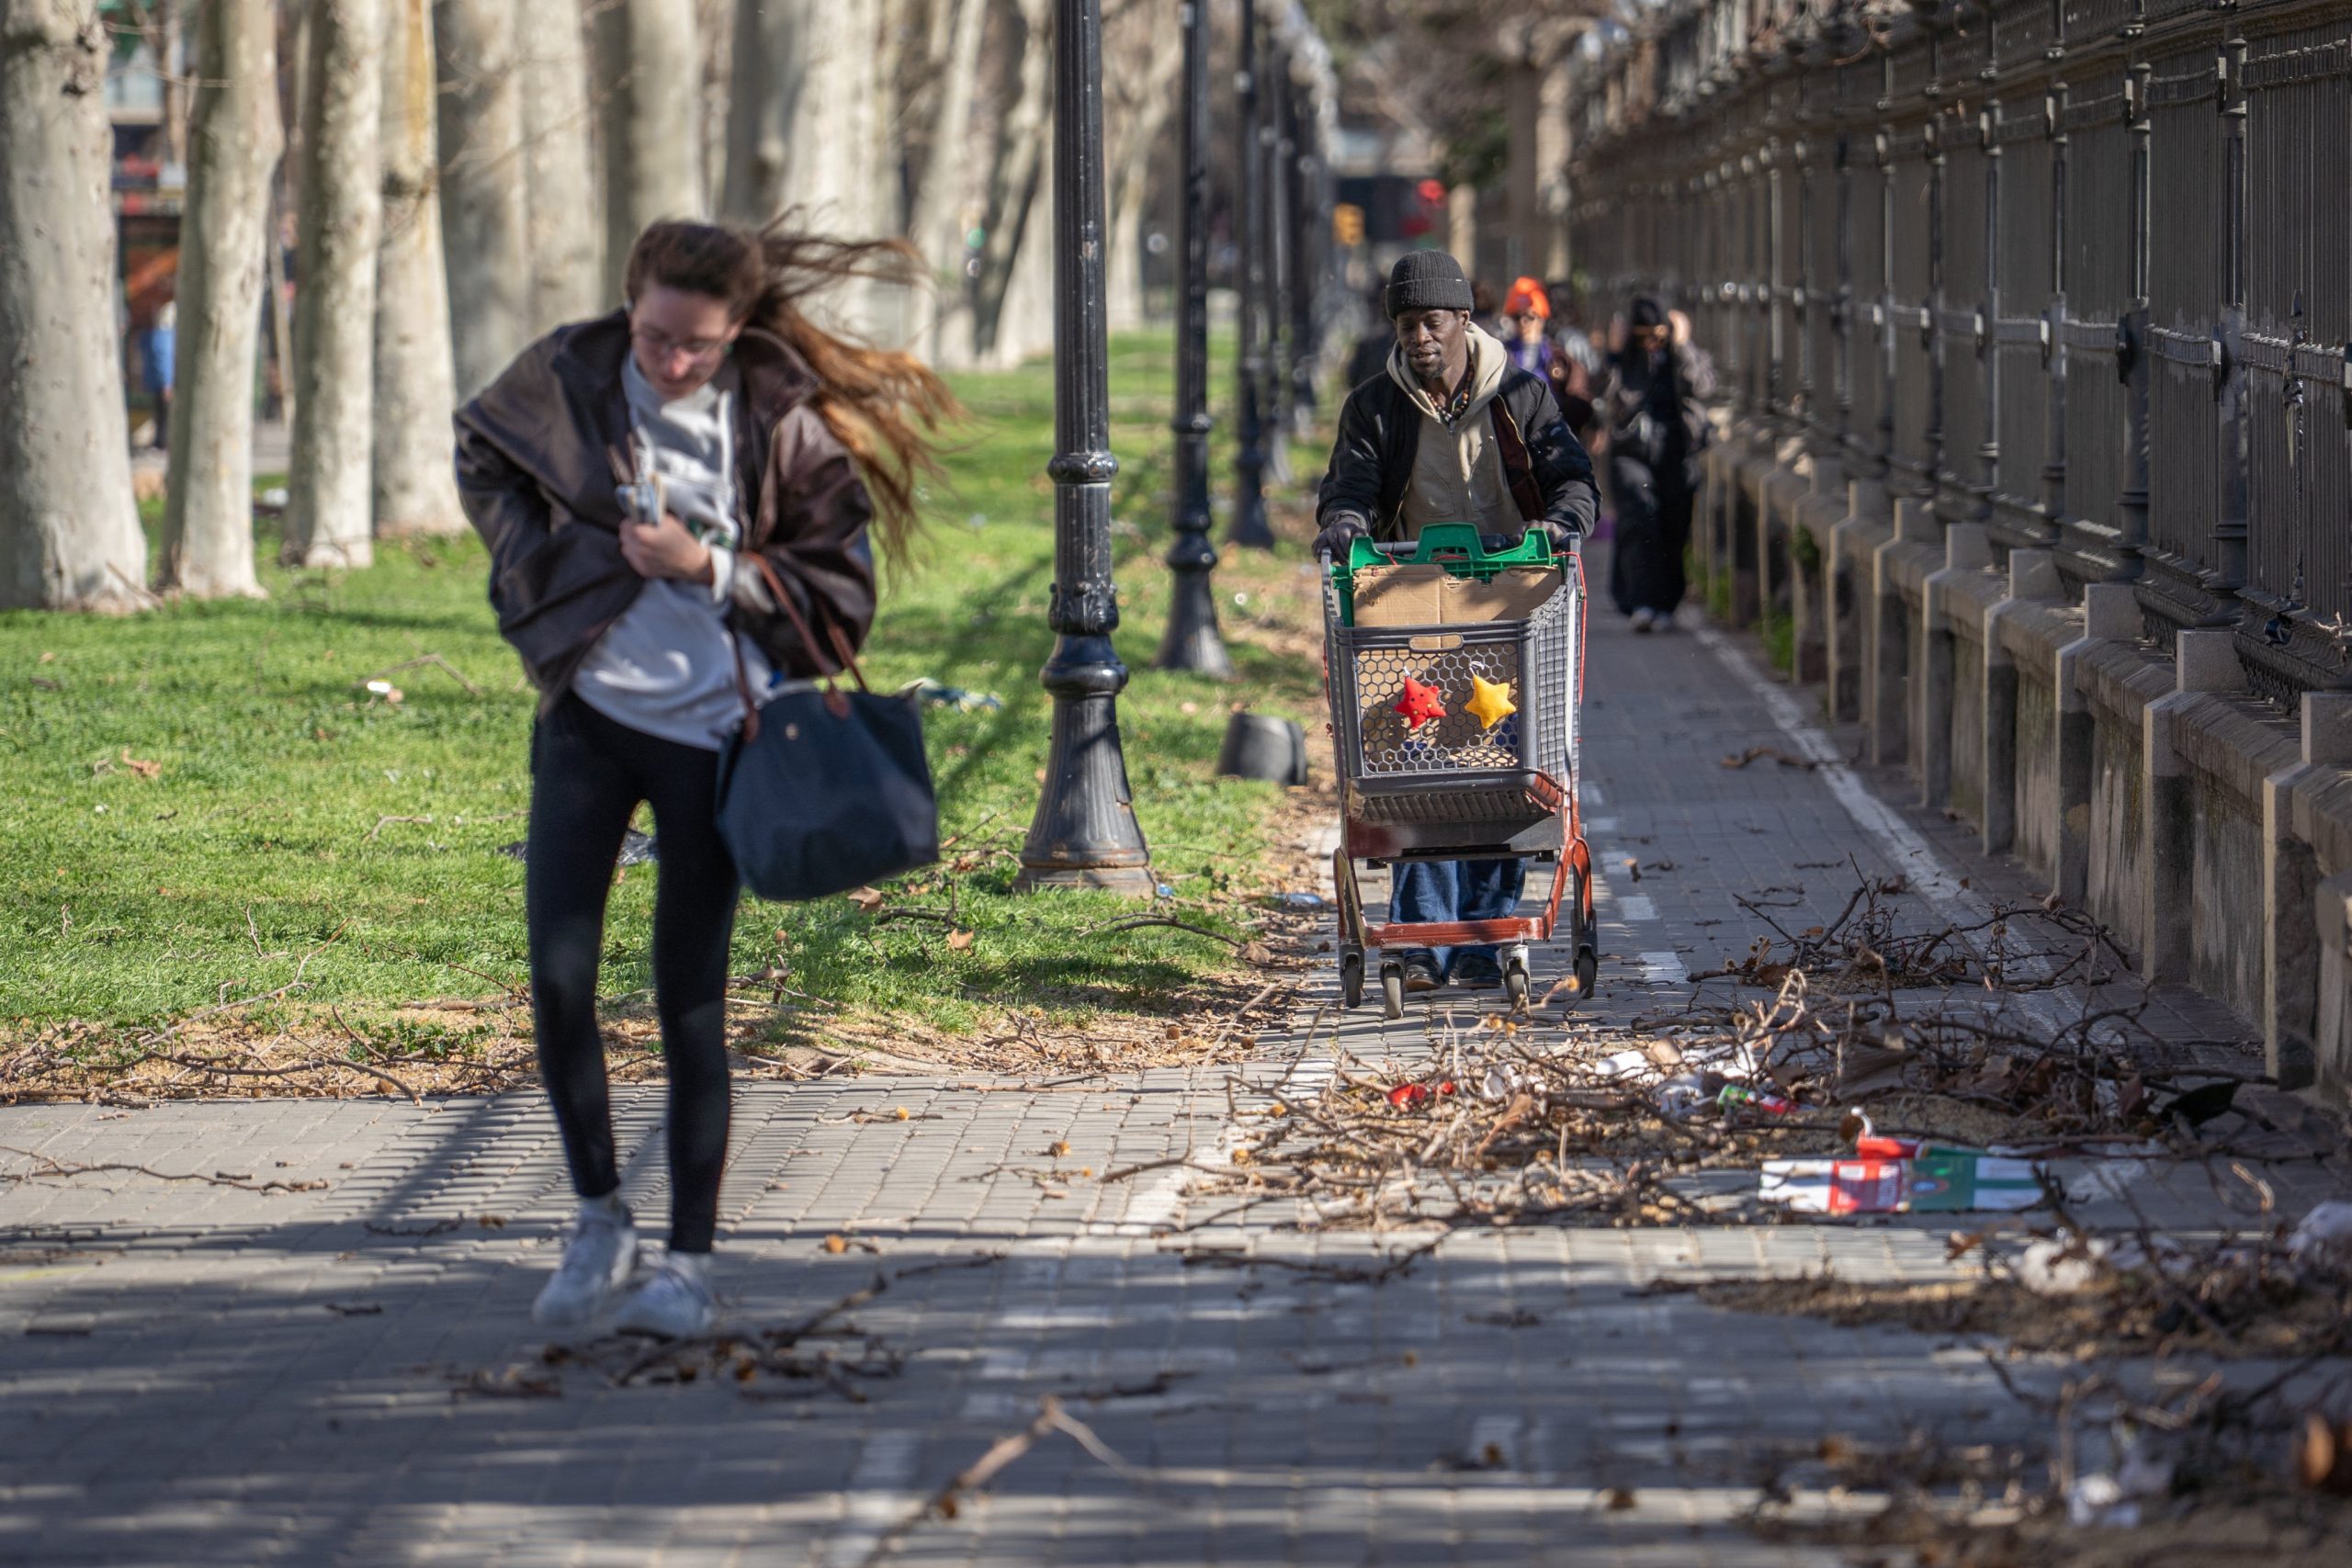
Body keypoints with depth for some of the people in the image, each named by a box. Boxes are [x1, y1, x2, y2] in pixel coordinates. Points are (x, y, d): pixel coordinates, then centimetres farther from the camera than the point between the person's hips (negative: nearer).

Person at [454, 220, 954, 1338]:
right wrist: (540, 559, 5)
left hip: (711, 732, -2)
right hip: (588, 714, 2)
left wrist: (710, 569, -16)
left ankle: (689, 1263, 9)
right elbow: (482, 455, 20)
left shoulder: (784, 426, -7)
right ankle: (599, 1215, 13)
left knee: (690, 1001, 1)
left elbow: (839, 600, -4)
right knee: (558, 975, -6)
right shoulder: (572, 378, -2)